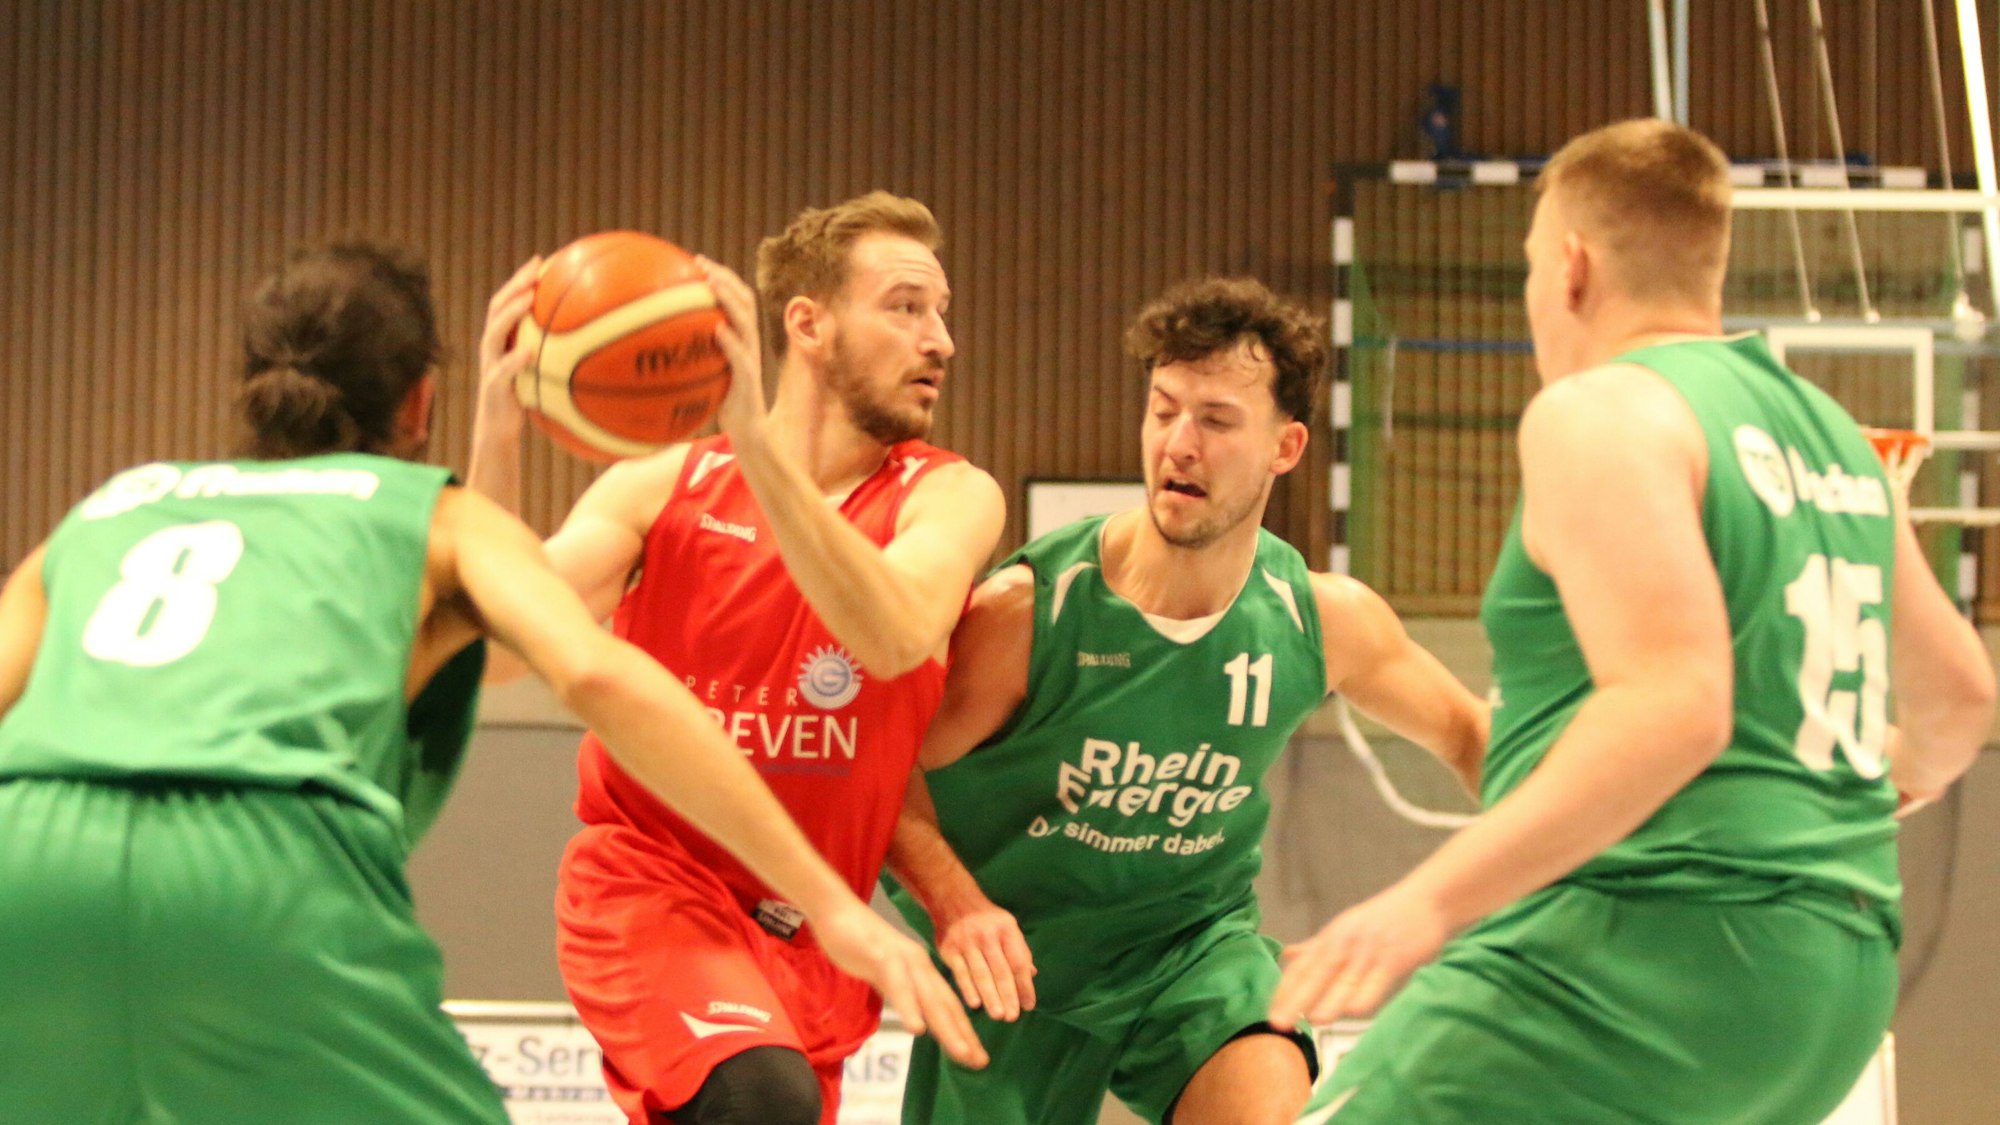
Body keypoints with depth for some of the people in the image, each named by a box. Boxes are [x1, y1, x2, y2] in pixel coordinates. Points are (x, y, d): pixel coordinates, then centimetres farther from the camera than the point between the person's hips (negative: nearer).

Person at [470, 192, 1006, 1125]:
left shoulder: (948, 497, -4)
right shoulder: (662, 486, -1)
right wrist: (496, 440, -30)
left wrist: (755, 438, -36)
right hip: (648, 883, -3)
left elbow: (897, 636, -27)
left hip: (806, 926, 3)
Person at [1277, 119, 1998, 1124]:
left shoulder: (1601, 411, -7)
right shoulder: (1826, 432, 19)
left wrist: (1431, 900, -24)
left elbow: (1674, 704, -22)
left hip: (1657, 939, -9)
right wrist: (1889, 786, 50)